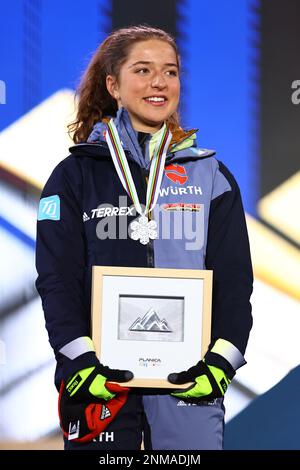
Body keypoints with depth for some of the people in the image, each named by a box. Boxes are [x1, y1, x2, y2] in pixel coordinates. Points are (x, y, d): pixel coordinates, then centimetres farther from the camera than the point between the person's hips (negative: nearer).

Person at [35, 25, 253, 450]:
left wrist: (222, 361, -8)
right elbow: (57, 277, -1)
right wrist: (81, 361, -14)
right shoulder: (76, 175, 6)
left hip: (189, 375, 1)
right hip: (100, 376, -1)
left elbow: (235, 276, 5)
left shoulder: (210, 175, 10)